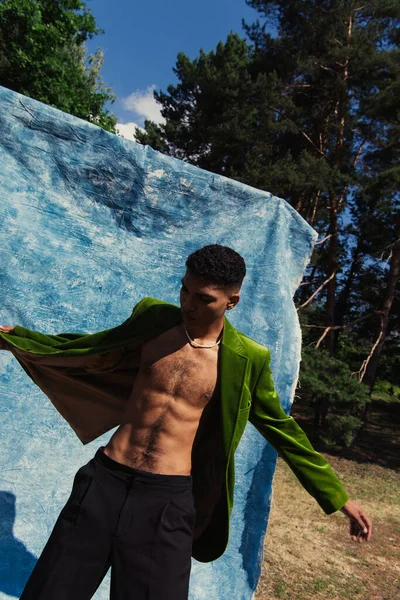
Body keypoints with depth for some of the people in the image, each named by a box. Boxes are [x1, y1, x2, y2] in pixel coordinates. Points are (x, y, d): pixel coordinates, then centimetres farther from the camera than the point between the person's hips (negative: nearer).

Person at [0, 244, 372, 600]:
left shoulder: (246, 360, -9)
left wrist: (338, 498, 9)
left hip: (168, 498, -2)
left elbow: (283, 431, 4)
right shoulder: (152, 317, -3)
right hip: (104, 480, 3)